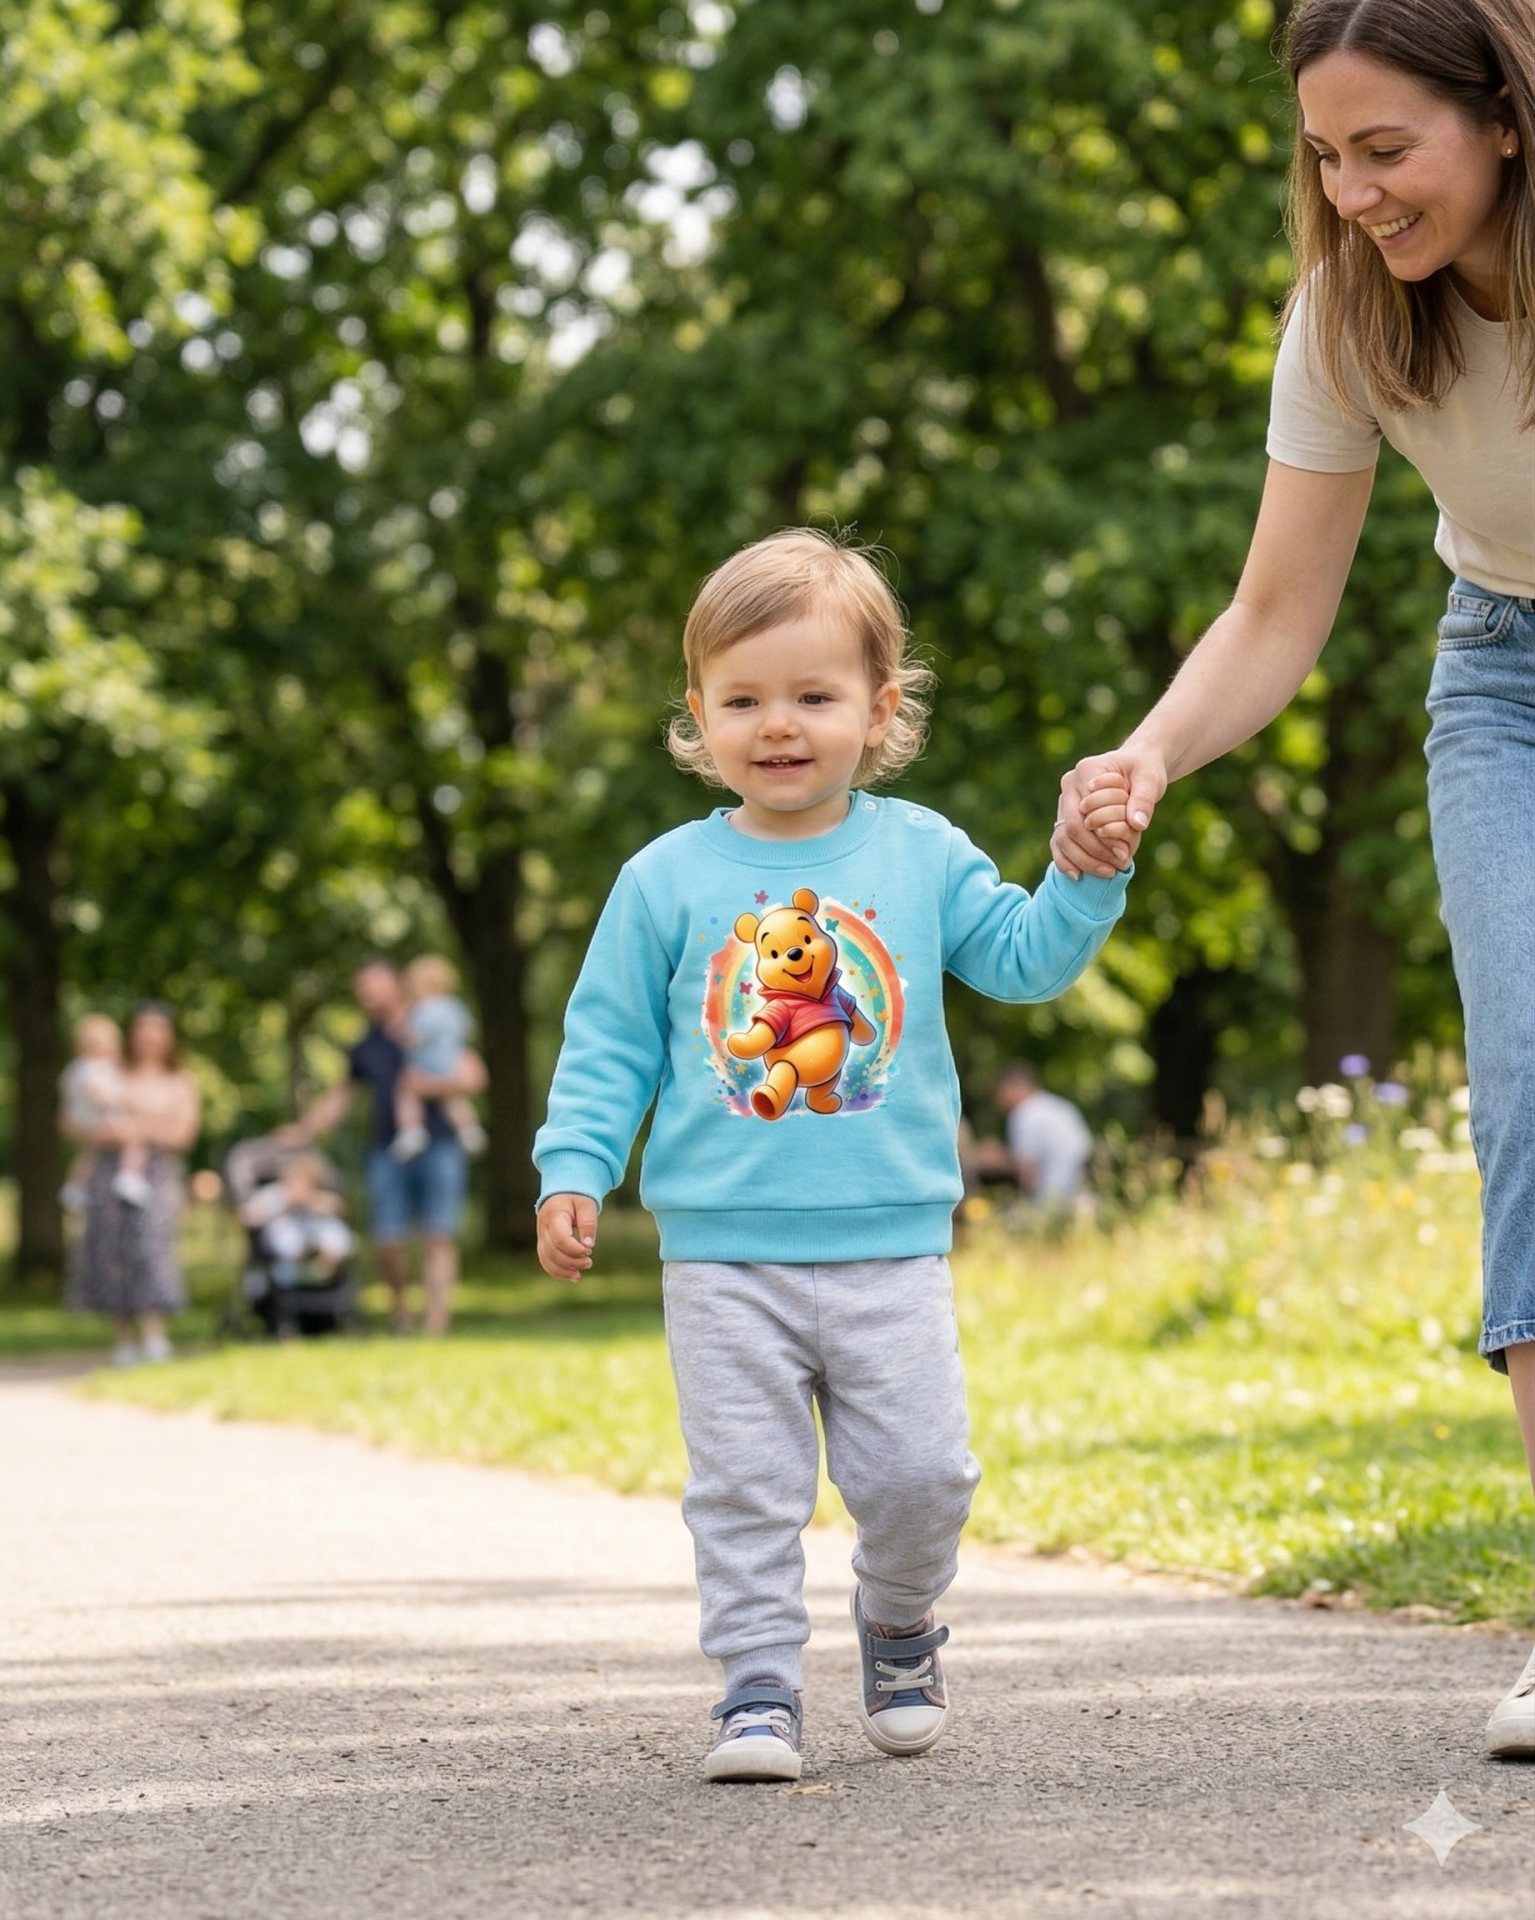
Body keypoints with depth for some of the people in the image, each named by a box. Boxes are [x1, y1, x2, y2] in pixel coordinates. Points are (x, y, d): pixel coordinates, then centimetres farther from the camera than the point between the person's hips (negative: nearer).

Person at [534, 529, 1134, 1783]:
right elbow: (610, 1044, 6)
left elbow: (1025, 959, 7)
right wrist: (573, 1171, -3)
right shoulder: (666, 880, 2)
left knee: (920, 1472, 1)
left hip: (893, 1246, 1)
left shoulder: (919, 852, 5)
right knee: (745, 1487, 0)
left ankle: (899, 1626, 28)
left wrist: (1087, 877, -8)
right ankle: (758, 1686, 10)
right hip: (724, 1256, -1)